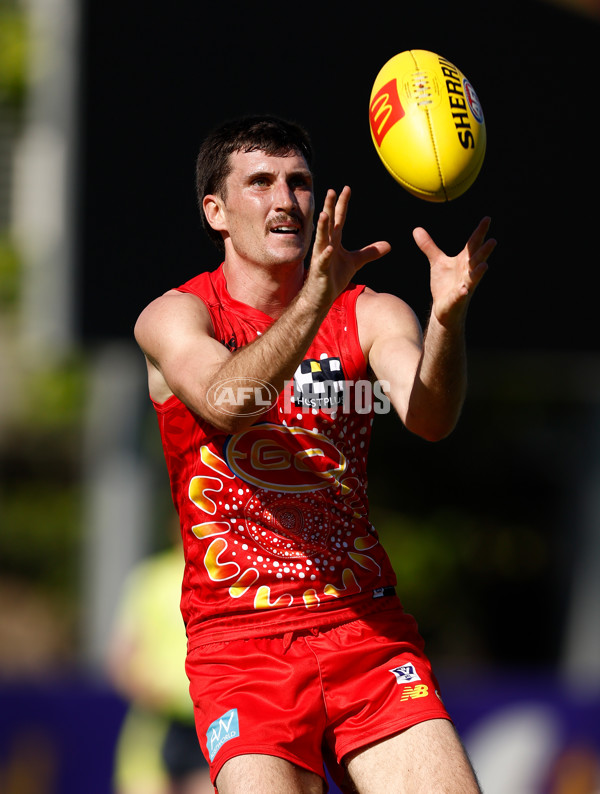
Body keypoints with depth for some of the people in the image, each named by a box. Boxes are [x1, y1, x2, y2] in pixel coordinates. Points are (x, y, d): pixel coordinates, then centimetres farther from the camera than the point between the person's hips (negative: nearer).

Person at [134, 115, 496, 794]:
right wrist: (317, 297, -36)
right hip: (241, 642, -2)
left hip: (366, 628, 2)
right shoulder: (172, 317, 1)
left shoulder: (370, 315, 7)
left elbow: (430, 420, -12)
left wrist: (446, 315, -32)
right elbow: (224, 400, -21)